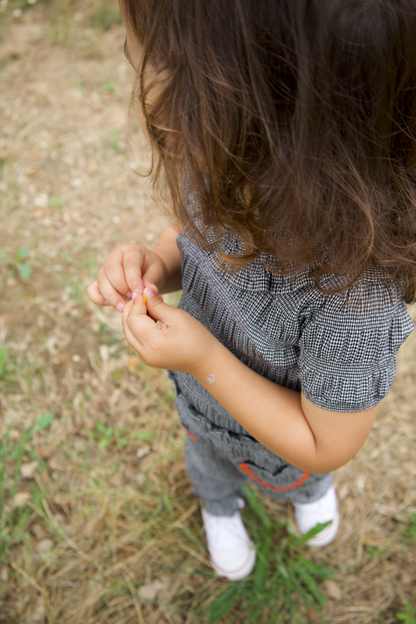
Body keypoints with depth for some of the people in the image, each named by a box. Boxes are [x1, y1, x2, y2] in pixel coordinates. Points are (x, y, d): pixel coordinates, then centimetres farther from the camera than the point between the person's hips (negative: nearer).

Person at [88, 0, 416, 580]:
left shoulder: (355, 295, -47)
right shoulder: (222, 173, -30)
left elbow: (327, 446, -30)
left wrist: (205, 360, -39)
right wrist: (156, 265, -30)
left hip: (285, 446, -3)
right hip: (202, 408, 4)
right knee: (209, 467, 39)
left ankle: (311, 492, 76)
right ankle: (220, 507, 76)